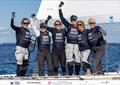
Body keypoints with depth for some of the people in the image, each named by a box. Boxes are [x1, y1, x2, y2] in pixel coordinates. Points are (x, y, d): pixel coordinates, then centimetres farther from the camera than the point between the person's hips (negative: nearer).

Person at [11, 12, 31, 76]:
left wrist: (30, 42, 9)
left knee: (25, 63, 9)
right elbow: (12, 25, -20)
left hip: (26, 48, 7)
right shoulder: (18, 29, -3)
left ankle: (23, 75, 18)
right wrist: (12, 18, -29)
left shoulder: (28, 31, 16)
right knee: (20, 63, -10)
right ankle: (18, 76, -4)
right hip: (20, 48, -7)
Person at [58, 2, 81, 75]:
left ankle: (77, 74, 11)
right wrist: (60, 9, 1)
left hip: (77, 45, 1)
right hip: (69, 44, -1)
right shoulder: (68, 26, 7)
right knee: (69, 60, -5)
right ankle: (70, 74, -2)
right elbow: (62, 18, 4)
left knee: (78, 60, 0)